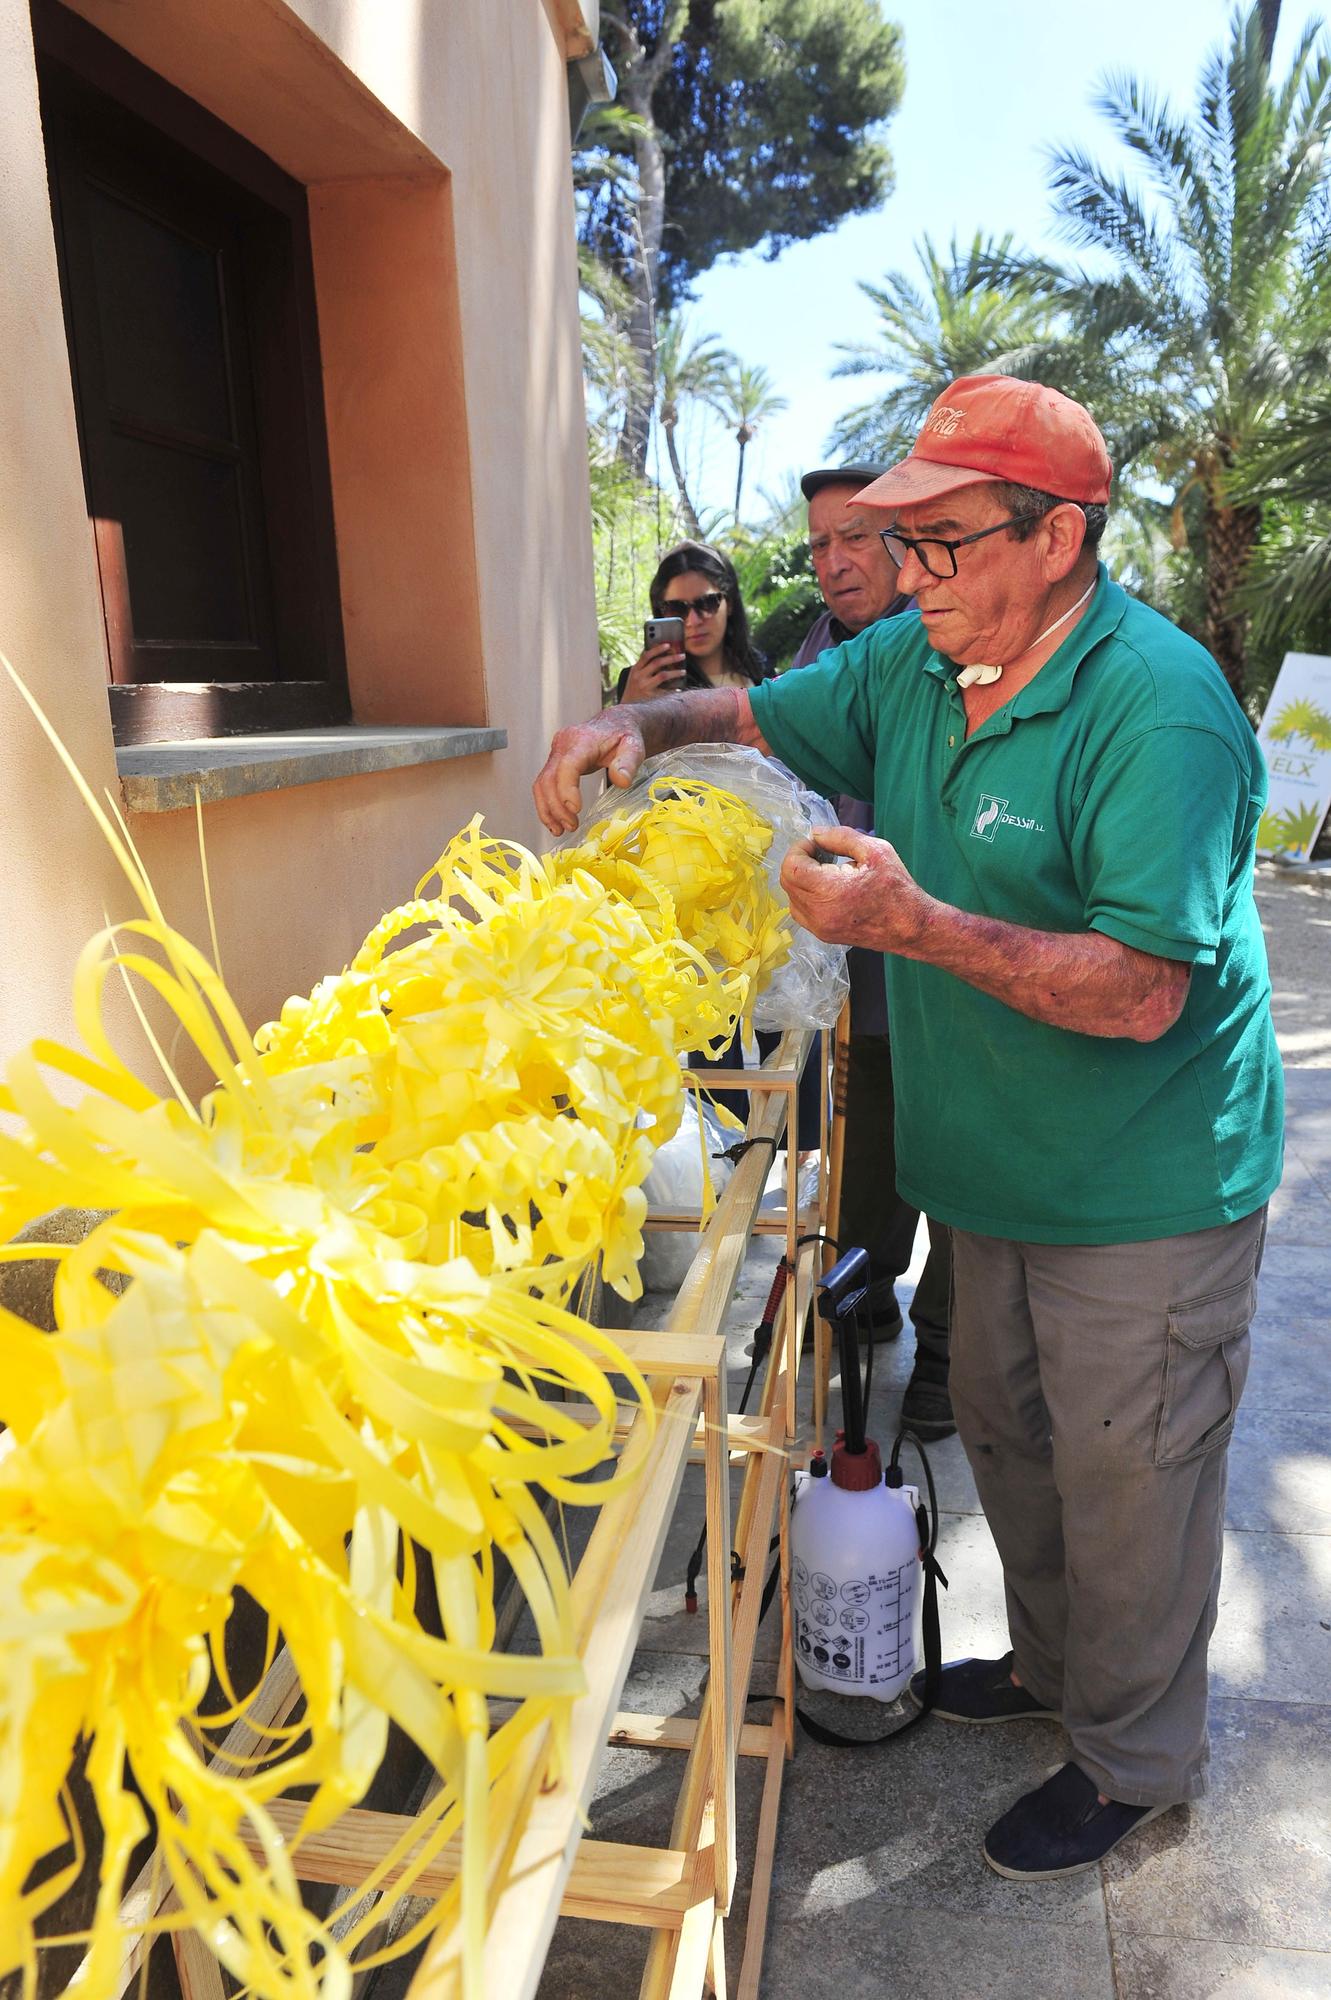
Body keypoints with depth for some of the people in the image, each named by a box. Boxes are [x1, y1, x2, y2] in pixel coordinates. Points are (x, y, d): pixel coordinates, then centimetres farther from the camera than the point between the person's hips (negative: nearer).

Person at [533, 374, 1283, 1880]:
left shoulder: (1157, 709, -25)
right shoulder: (914, 659, 0)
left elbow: (1142, 992, -29)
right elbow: (759, 715, 11)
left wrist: (919, 925, -38)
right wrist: (642, 723, -9)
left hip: (1144, 1193, -8)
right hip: (998, 1167, 8)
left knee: (1123, 1486, 10)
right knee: (1002, 1431, 24)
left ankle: (1135, 1759, 36)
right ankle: (1052, 1662, 50)